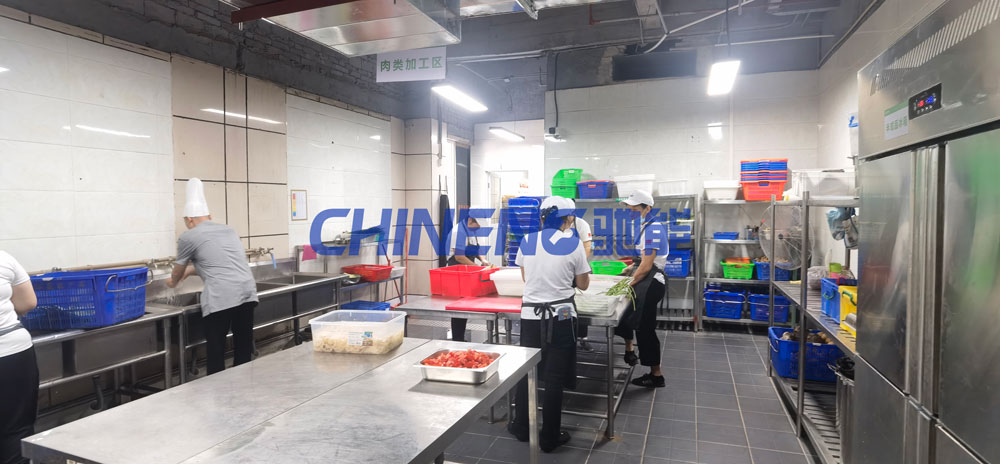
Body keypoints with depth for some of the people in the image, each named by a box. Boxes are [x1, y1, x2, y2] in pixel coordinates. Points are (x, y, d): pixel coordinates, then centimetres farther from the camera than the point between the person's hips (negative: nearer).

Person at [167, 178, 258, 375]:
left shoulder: (188, 237, 6)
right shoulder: (228, 230, 22)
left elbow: (178, 271, 22)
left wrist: (173, 282, 44)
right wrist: (191, 270, 49)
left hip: (221, 296, -6)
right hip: (247, 292, 6)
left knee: (216, 352, 4)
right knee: (243, 350, 13)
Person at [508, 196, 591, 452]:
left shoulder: (527, 241, 2)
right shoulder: (574, 243, -7)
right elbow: (583, 285, 2)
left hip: (530, 315, 3)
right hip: (560, 317, -3)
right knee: (554, 378, 7)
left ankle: (521, 427, 30)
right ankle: (549, 437, 16)